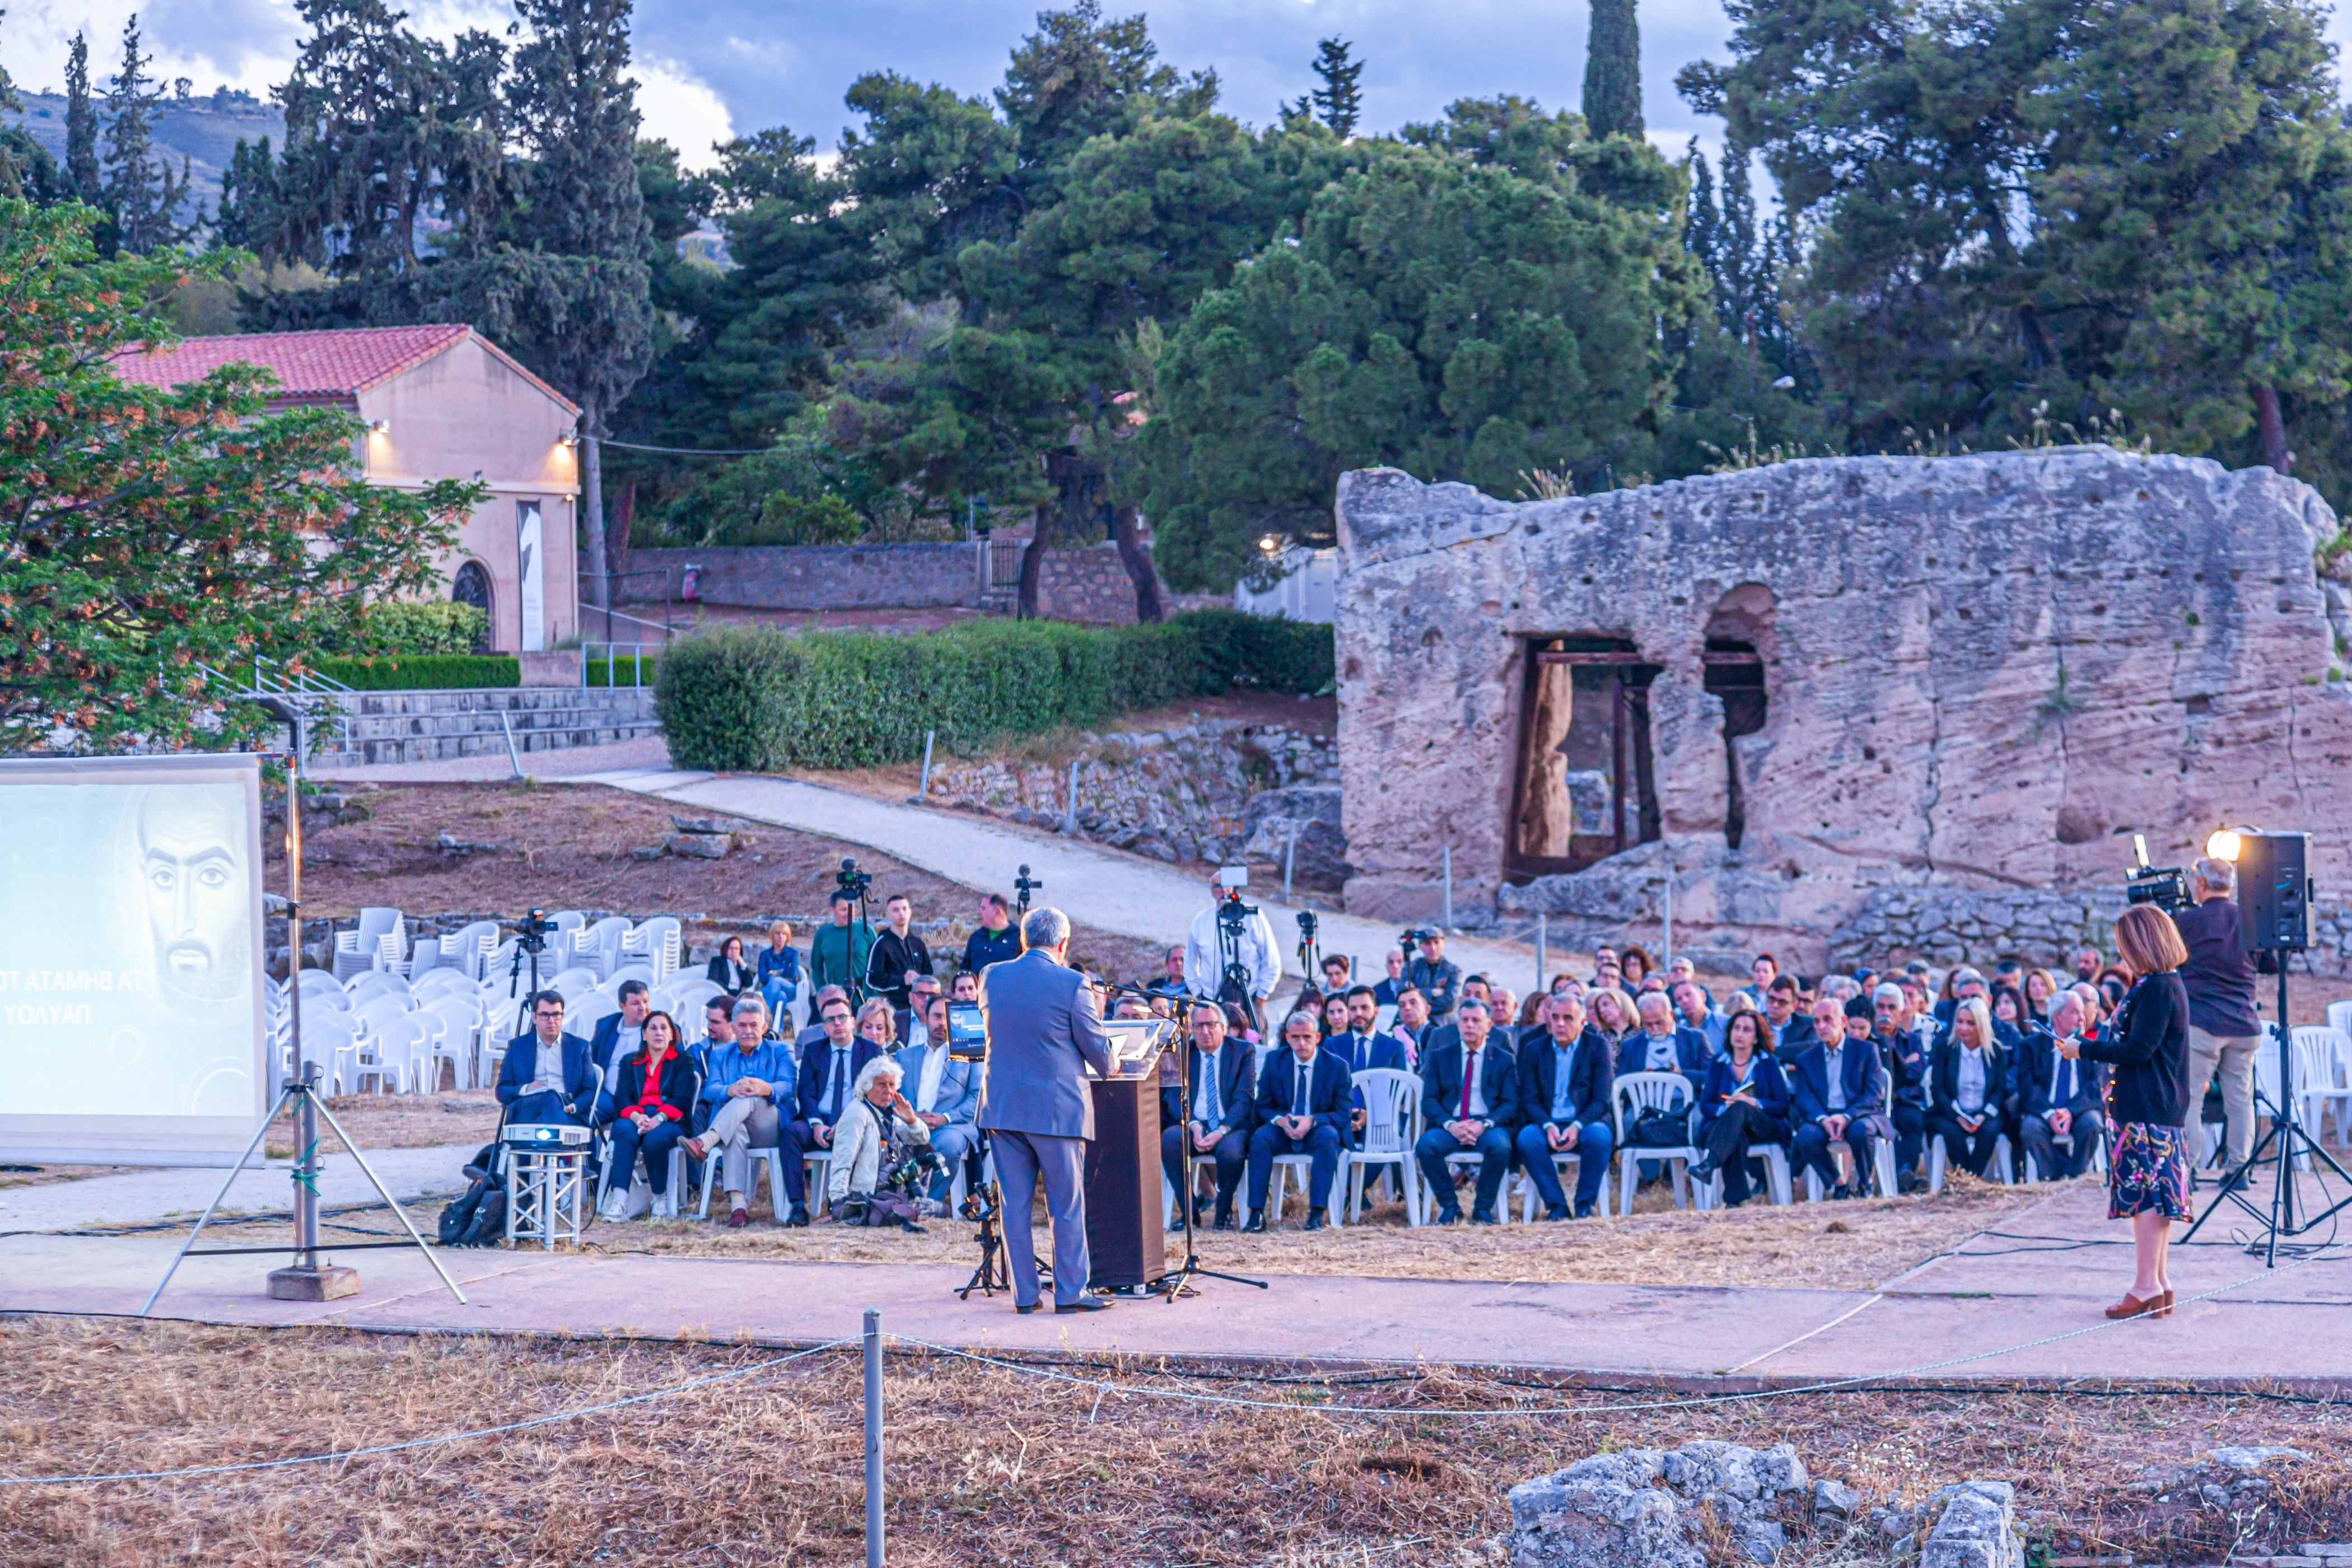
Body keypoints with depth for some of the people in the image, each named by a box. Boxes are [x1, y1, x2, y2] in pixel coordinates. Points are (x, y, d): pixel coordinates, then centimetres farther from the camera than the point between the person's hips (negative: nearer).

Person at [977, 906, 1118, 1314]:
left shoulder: (992, 978, 2)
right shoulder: (1072, 985, -11)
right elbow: (1098, 1051, -3)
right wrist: (1105, 1069, 19)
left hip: (1002, 1107, 4)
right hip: (1057, 1108, -4)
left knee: (1015, 1204, 8)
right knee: (1067, 1205, 5)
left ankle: (1024, 1293, 10)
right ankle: (1071, 1292, 7)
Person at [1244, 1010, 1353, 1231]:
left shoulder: (1337, 1066, -2)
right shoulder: (1274, 1062, 4)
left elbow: (1343, 1115, -5)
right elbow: (1262, 1107, 6)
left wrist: (1312, 1121, -24)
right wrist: (1280, 1120, -18)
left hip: (1316, 1131, -2)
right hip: (1283, 1130, 2)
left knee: (1329, 1137, -36)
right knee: (1260, 1137, -30)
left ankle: (1318, 1212, -36)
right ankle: (1257, 1213, -32)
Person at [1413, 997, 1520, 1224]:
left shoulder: (1504, 1060, 12)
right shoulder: (1439, 1056, 14)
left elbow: (1510, 1105, 3)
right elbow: (1429, 1100, 4)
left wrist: (1484, 1125, -18)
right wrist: (1451, 1125, -16)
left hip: (1488, 1126, -1)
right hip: (1449, 1124, 1)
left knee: (1500, 1145, -36)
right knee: (1426, 1145, -32)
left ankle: (1483, 1209, -17)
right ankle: (1449, 1207, -12)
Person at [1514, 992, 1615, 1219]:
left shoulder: (1598, 1049, 4)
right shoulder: (1533, 1050, 10)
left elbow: (1601, 1100, -3)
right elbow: (1529, 1100, 3)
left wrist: (1577, 1126, -20)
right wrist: (1548, 1126, -18)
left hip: (1586, 1123, -1)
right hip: (1547, 1123, 1)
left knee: (1598, 1137, -35)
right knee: (1527, 1138, -32)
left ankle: (1586, 1205, -19)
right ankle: (1556, 1206, -24)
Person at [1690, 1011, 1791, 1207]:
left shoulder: (1768, 1064, 11)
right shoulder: (1718, 1064, 16)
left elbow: (1783, 1107, 3)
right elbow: (1705, 1105, 8)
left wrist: (1753, 1103, -14)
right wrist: (1725, 1108, -15)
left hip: (1764, 1129, -1)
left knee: (1740, 1108, -37)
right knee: (1737, 1138, -38)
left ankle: (1708, 1164, -59)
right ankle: (1734, 1200, -52)